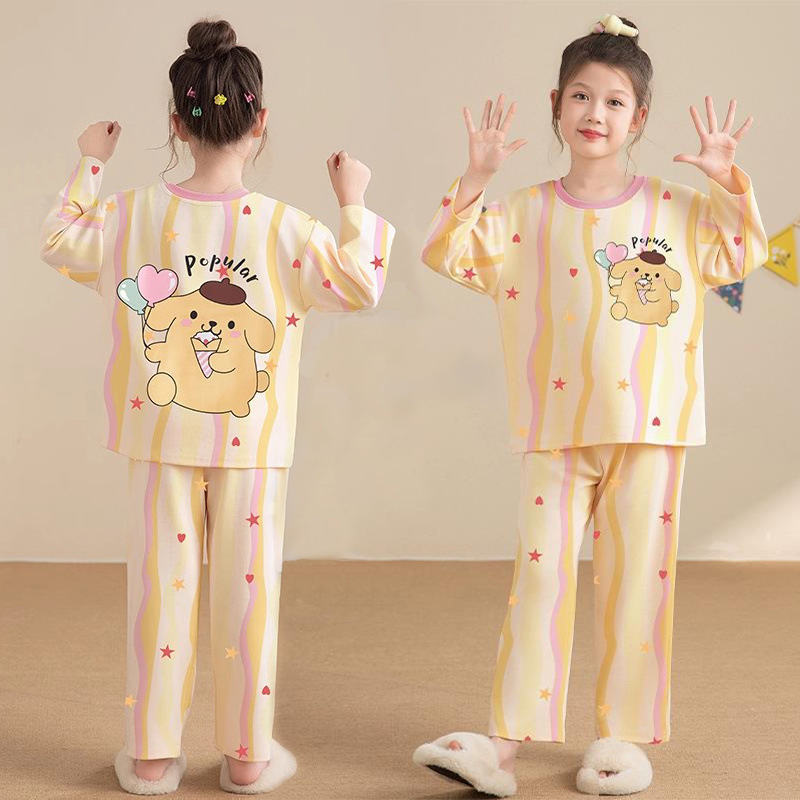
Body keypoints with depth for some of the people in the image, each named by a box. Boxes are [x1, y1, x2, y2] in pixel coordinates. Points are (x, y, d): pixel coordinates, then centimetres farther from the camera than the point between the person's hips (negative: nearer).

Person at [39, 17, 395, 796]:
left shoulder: (133, 214, -5)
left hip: (162, 440, 2)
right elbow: (360, 285, -6)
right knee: (248, 588, 8)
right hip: (252, 443, -1)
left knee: (162, 586, 9)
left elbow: (58, 241, 11)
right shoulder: (283, 226, -11)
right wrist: (353, 204, 4)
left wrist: (88, 165, 21)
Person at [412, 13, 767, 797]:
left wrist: (728, 181, -4)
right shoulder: (523, 213, 4)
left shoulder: (676, 210, 6)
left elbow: (746, 255, 9)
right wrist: (475, 178, -11)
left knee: (636, 579, 5)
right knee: (540, 578, 0)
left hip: (648, 433, 0)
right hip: (555, 433, 0)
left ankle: (623, 735, 17)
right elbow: (444, 253, -1)